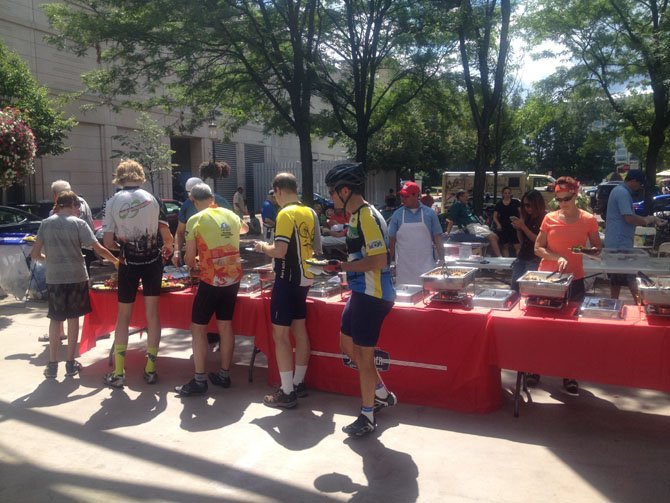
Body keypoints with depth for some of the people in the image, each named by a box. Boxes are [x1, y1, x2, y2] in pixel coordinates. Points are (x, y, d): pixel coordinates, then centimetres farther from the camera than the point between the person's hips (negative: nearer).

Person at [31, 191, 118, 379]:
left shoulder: (46, 224, 3)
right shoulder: (78, 223, -5)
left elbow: (35, 254, 2)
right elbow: (98, 248, -9)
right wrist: (117, 261, 2)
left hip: (54, 278, 2)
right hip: (76, 277, -2)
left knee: (55, 319, 12)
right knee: (73, 318, 9)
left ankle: (52, 365, 12)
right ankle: (70, 363, 15)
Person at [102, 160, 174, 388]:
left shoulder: (113, 202, -2)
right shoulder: (151, 198, 0)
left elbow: (107, 242, -6)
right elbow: (167, 235, -1)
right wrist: (168, 248, 20)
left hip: (129, 263, -1)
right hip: (153, 260, 1)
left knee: (123, 317, 10)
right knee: (152, 314, 8)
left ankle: (118, 373, 12)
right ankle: (150, 369, 12)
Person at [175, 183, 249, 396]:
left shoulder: (195, 220, -7)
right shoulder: (230, 215, 8)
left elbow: (190, 258, -4)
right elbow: (244, 228, 30)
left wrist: (191, 263, 18)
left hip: (211, 280, -6)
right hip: (233, 277, 6)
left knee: (198, 328, 4)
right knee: (225, 325, 14)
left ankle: (199, 381, 6)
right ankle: (224, 374, 23)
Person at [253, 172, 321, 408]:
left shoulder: (286, 214, -16)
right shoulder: (310, 213, 8)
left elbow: (279, 252, -22)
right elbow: (316, 247, 14)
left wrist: (263, 247, -4)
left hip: (288, 280, -8)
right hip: (305, 277, 9)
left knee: (280, 335, -1)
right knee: (299, 330, 15)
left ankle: (287, 393, 3)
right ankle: (299, 383, 25)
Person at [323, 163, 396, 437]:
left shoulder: (368, 217, -20)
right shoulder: (356, 216, 10)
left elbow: (379, 260, -26)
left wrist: (341, 266, -18)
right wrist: (342, 265, 6)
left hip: (372, 295, -10)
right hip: (361, 292, 10)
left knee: (362, 354, 2)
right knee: (348, 344, 19)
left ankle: (368, 416, 20)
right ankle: (381, 393, 34)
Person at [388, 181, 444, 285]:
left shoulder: (429, 213, 1)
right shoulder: (397, 214, 2)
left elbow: (437, 239, 4)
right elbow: (391, 241, 5)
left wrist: (442, 260, -1)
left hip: (426, 265, 0)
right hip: (404, 267, 1)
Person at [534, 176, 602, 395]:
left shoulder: (588, 220, -2)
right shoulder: (550, 218, 0)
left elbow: (598, 248, 6)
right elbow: (538, 248, -1)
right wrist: (558, 258, -18)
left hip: (574, 279, 0)